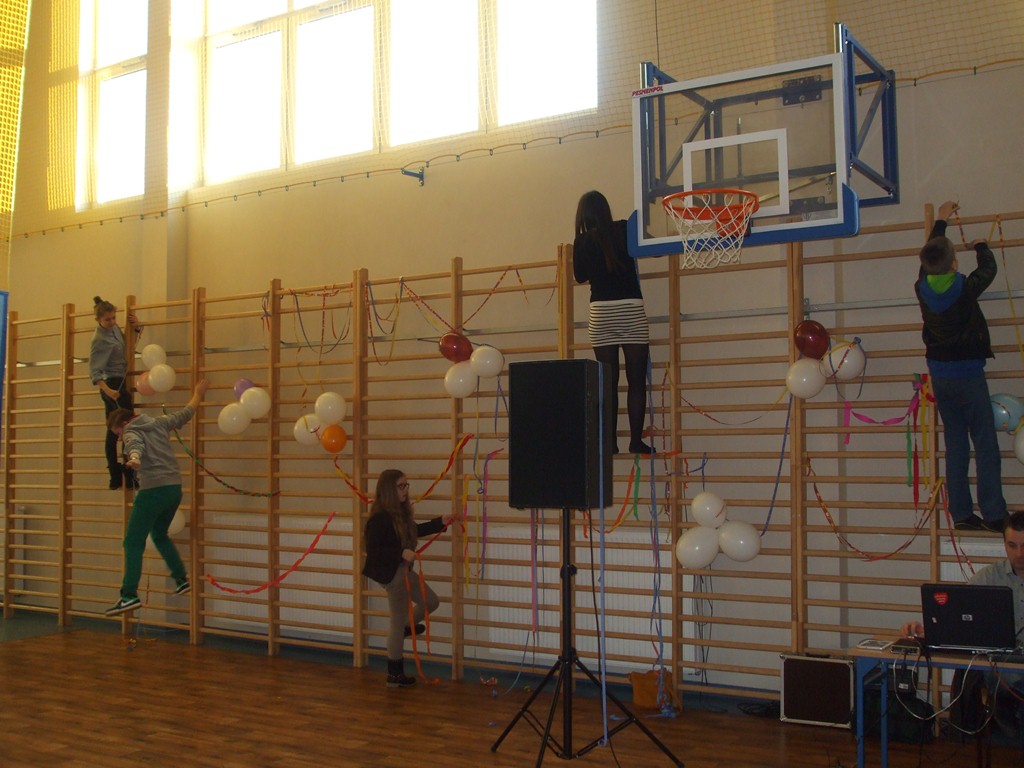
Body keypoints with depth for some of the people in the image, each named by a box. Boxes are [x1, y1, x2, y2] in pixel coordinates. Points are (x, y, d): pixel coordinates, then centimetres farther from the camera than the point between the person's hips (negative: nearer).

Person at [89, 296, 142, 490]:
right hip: (113, 385, -9)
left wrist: (137, 327, 5)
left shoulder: (115, 328, 7)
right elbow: (94, 371, -22)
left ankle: (115, 478, 13)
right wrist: (107, 390, -35)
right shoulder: (100, 340, -17)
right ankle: (129, 478, -9)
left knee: (113, 432, 9)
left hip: (117, 384, 9)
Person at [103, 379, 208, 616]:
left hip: (153, 490, -8)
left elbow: (136, 445, -28)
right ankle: (182, 580, 25)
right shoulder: (159, 423, 15)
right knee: (159, 535, 26)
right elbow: (186, 413, 28)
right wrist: (198, 393, 45)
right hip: (174, 488, 8)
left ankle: (130, 595, -14)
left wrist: (134, 457, -50)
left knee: (133, 542, -5)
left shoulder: (132, 432, -3)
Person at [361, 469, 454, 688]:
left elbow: (413, 531, 20)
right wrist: (402, 553, -29)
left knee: (431, 602, 19)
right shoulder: (380, 518, -24)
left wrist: (440, 523, 15)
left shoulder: (400, 512, 3)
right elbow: (373, 550, -25)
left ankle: (405, 627, 43)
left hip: (404, 570, 9)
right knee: (398, 622, 3)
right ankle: (394, 675, 17)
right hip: (391, 574, -9)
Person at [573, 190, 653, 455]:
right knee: (636, 380, 3)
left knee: (608, 381, 5)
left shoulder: (583, 241, 4)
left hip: (601, 312, 1)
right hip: (631, 309, -1)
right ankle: (636, 440, -2)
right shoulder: (625, 230, 1)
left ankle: (610, 441, 3)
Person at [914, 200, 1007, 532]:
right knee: (985, 442, -3)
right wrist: (981, 246, 27)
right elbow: (989, 269, 5)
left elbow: (928, 260, 17)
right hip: (968, 372, -5)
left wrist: (940, 221, 28)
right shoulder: (965, 288, -15)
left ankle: (961, 514, 10)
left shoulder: (922, 289, -3)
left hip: (939, 373, 5)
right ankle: (993, 514, -6)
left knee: (955, 443, 9)